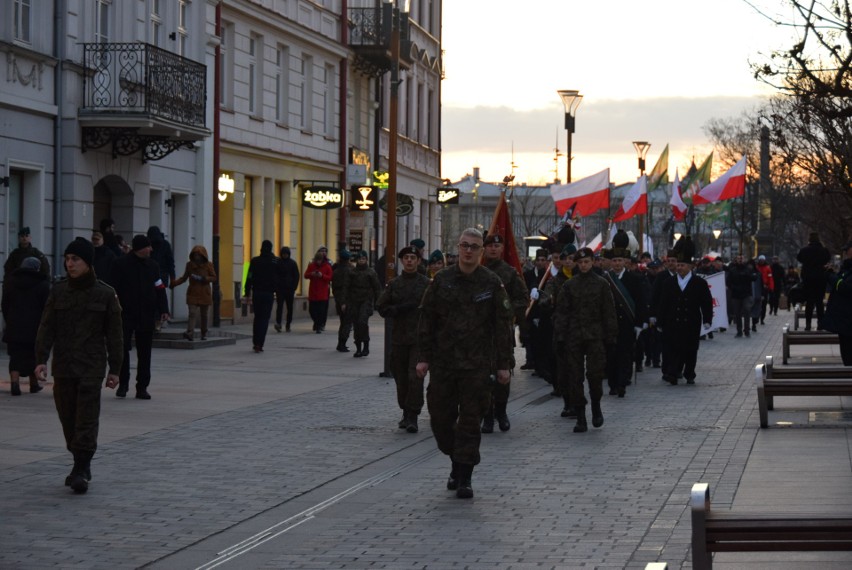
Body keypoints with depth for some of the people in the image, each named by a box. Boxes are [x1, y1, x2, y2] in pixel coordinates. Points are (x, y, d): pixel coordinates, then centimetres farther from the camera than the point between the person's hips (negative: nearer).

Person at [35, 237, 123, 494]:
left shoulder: (105, 294, -1)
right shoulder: (58, 291, 5)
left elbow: (114, 334, 2)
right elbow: (46, 328, 2)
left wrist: (114, 369, 0)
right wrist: (41, 359, -9)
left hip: (92, 366, -3)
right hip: (63, 366, 3)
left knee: (87, 417, -9)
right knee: (68, 417, 8)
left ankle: (81, 471, -11)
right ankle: (82, 465, 22)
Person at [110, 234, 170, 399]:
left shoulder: (152, 265, 7)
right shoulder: (121, 264, -5)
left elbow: (159, 288, 8)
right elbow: (114, 289, -5)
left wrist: (163, 309, -1)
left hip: (146, 316, 4)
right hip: (126, 315, -4)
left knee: (144, 353, 6)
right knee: (123, 348, -4)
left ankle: (142, 387, 12)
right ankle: (123, 384, 9)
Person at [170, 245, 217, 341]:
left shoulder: (208, 265, 1)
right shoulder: (189, 265, 5)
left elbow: (214, 278, 1)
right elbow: (184, 278, 12)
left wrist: (205, 278, -18)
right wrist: (174, 283, -3)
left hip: (205, 293, 0)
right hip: (193, 293, 0)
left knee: (204, 315, 9)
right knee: (192, 313, -15)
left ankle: (204, 334, 22)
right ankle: (190, 333, -26)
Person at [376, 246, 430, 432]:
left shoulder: (427, 284, 1)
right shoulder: (394, 284, 8)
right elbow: (380, 307, 5)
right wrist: (399, 309, -9)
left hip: (420, 338, -3)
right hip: (399, 338, 3)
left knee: (415, 376, -12)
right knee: (401, 378, 8)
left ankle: (413, 416, -8)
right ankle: (406, 413, 23)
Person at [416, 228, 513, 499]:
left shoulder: (492, 284, 1)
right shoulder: (441, 281, 5)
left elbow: (503, 325, 2)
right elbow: (426, 321, 7)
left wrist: (503, 364, -2)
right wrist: (424, 357, 1)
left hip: (476, 364, -2)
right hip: (443, 362, 2)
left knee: (470, 420, -2)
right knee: (440, 418, 6)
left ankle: (465, 476, 6)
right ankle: (457, 462, 28)